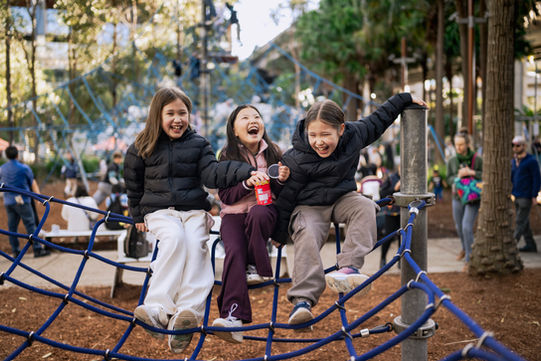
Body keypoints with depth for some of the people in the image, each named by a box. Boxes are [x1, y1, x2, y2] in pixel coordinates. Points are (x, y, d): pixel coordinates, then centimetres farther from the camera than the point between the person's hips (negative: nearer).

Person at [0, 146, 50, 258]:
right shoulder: (24, 168, -6)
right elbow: (33, 183, -1)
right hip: (22, 201, -5)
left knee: (12, 227, 9)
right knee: (30, 225, -3)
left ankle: (15, 251, 11)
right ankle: (37, 249, -4)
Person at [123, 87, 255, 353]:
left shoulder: (198, 144, 10)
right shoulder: (142, 148, 9)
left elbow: (212, 173, -5)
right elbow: (133, 185, 18)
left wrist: (247, 171, -21)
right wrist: (138, 217, 14)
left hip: (194, 210, 1)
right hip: (159, 211, -1)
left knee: (195, 243, -29)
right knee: (174, 237, -32)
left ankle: (188, 311, -45)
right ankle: (159, 309, -41)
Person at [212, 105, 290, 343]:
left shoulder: (273, 153, 6)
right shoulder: (227, 156, 3)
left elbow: (282, 195, 8)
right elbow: (226, 196, -3)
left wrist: (281, 180, -16)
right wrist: (247, 183, -21)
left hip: (265, 210, 0)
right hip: (234, 214, 0)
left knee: (258, 214, -37)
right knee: (234, 251, -29)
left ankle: (257, 269, -18)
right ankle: (233, 315, -37)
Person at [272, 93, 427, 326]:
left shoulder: (354, 134, -11)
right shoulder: (297, 160, -21)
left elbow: (377, 121, 9)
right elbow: (285, 196, -12)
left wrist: (403, 100, 13)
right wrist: (279, 233, -7)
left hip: (342, 198, 4)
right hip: (308, 207, -4)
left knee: (365, 207, -26)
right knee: (307, 237, -30)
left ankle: (349, 267, -36)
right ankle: (302, 300, -33)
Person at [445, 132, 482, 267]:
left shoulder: (477, 159, -9)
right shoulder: (452, 161, 0)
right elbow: (449, 179, 5)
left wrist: (471, 173, -20)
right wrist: (458, 176, -16)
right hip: (457, 197, 4)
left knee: (467, 226, -16)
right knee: (459, 227, 16)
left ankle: (469, 259, -7)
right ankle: (465, 248, 46)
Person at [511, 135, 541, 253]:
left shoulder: (531, 161, -9)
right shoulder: (514, 160, 12)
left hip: (526, 197, -8)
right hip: (517, 196, 8)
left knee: (521, 221, -7)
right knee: (524, 222, 11)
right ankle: (530, 245, 18)